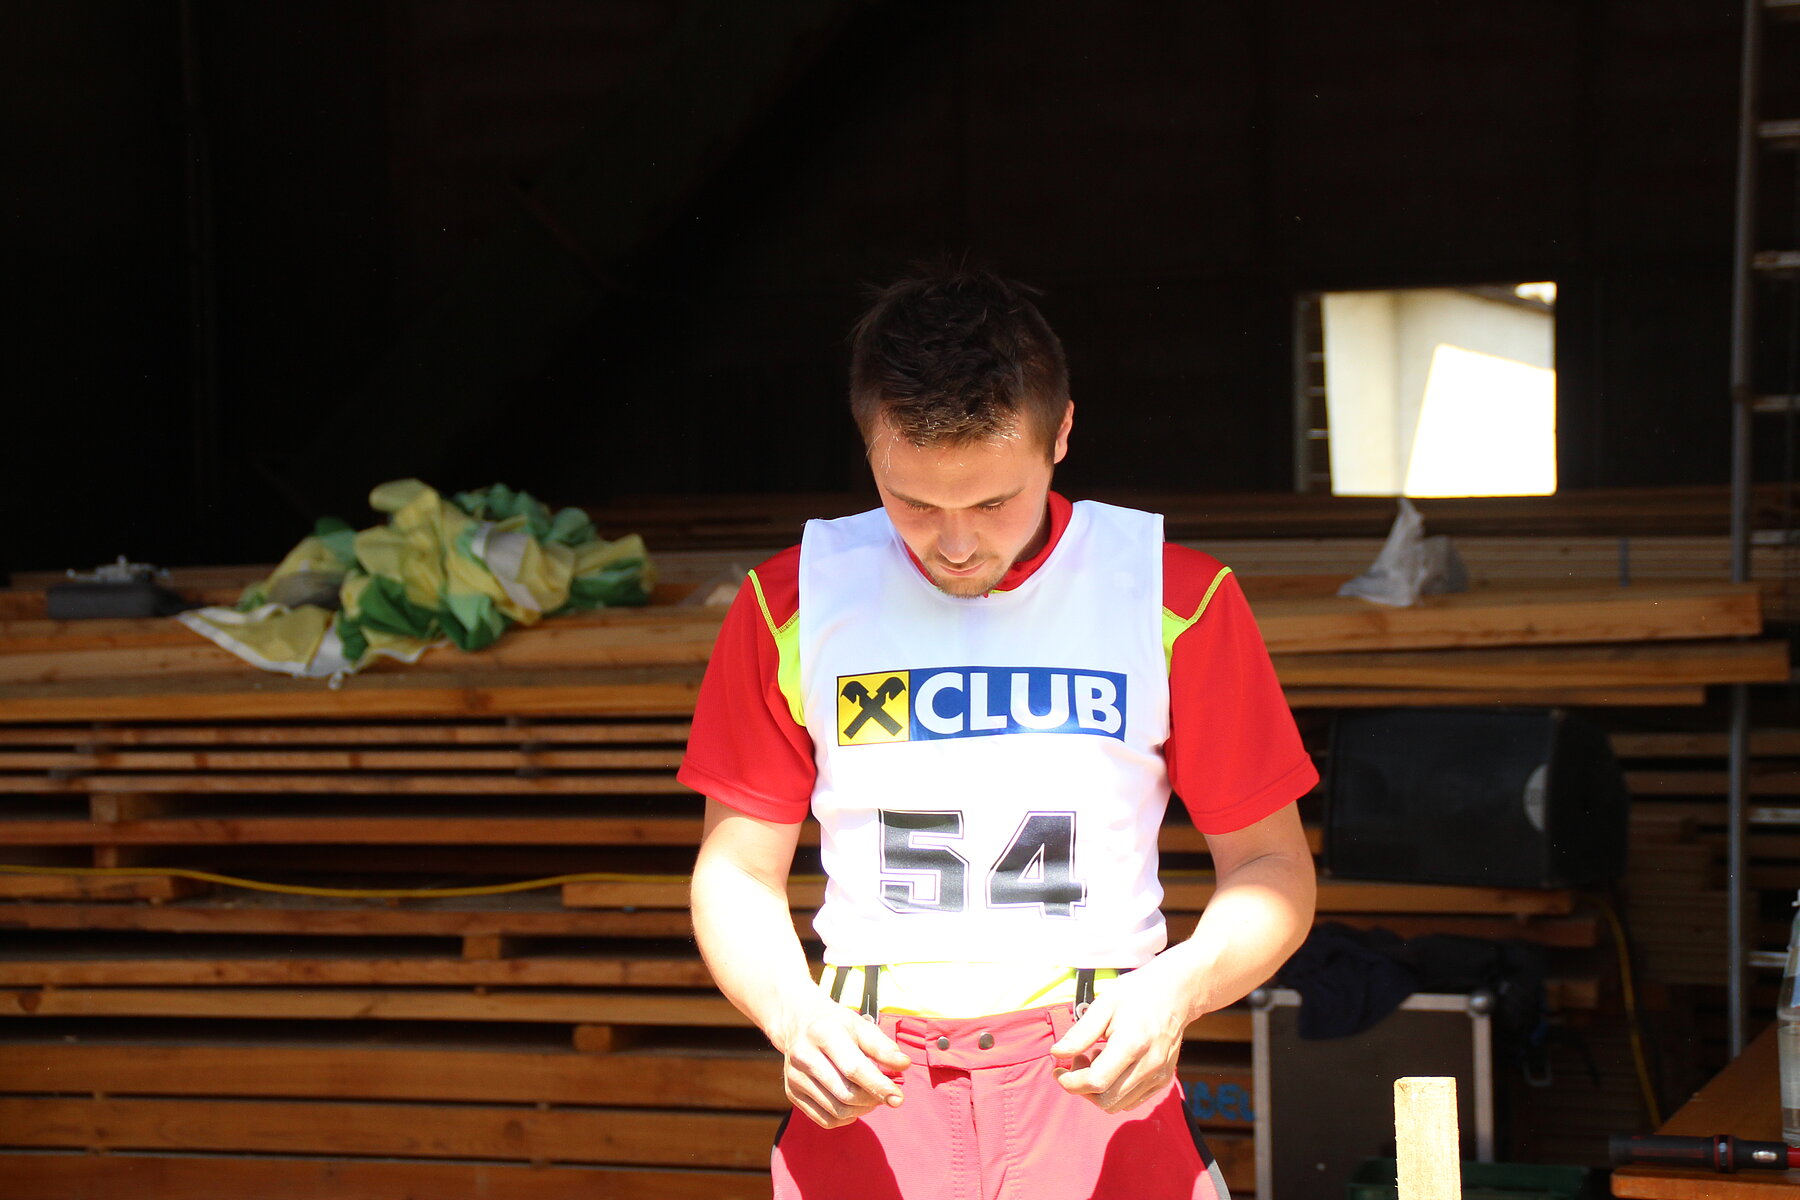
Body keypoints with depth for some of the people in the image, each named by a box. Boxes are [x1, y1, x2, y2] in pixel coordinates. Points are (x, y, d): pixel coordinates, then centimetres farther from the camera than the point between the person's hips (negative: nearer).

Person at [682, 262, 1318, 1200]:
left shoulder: (1176, 599, 5)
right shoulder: (794, 602, 7)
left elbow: (1270, 867, 9)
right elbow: (737, 873, 12)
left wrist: (1177, 988, -12)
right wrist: (792, 1012, -10)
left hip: (1099, 1080, -1)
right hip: (868, 1080, 1)